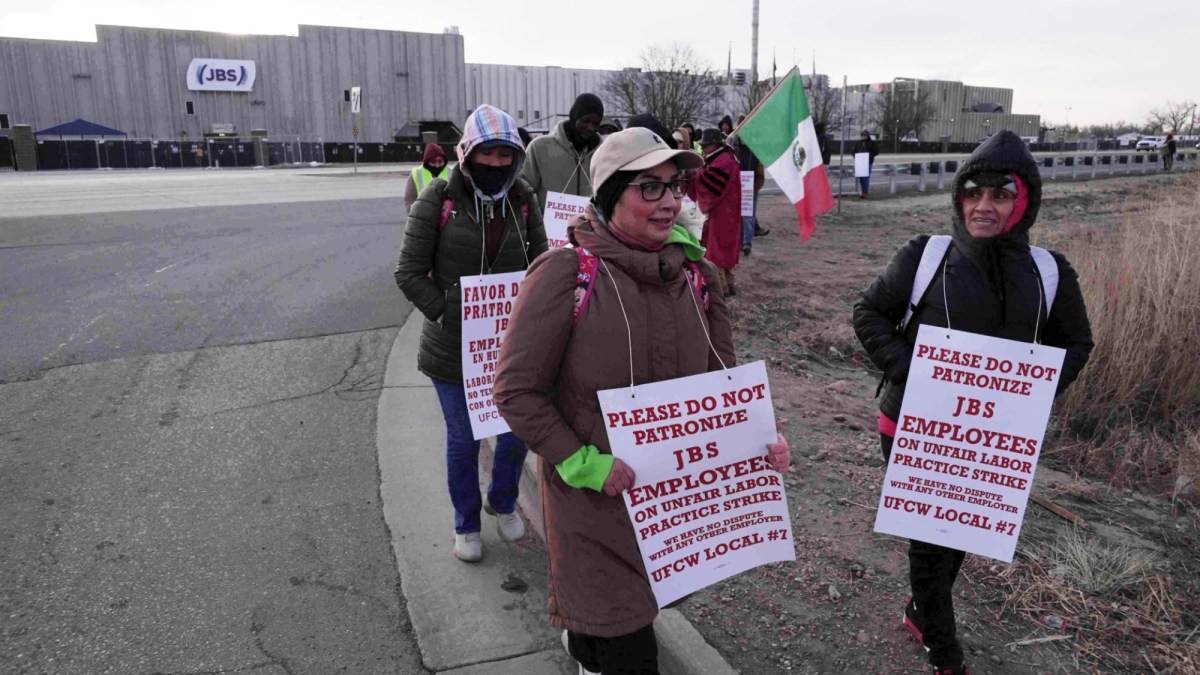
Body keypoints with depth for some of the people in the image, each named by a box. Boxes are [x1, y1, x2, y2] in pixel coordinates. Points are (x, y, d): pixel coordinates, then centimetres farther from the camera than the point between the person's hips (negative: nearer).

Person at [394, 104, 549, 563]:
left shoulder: (523, 201, 0)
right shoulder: (438, 199, -10)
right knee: (463, 441, 10)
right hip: (453, 348, -3)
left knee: (517, 434, 12)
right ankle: (466, 523, 35)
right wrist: (449, 315, -16)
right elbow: (410, 273, -9)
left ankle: (503, 502, 43)